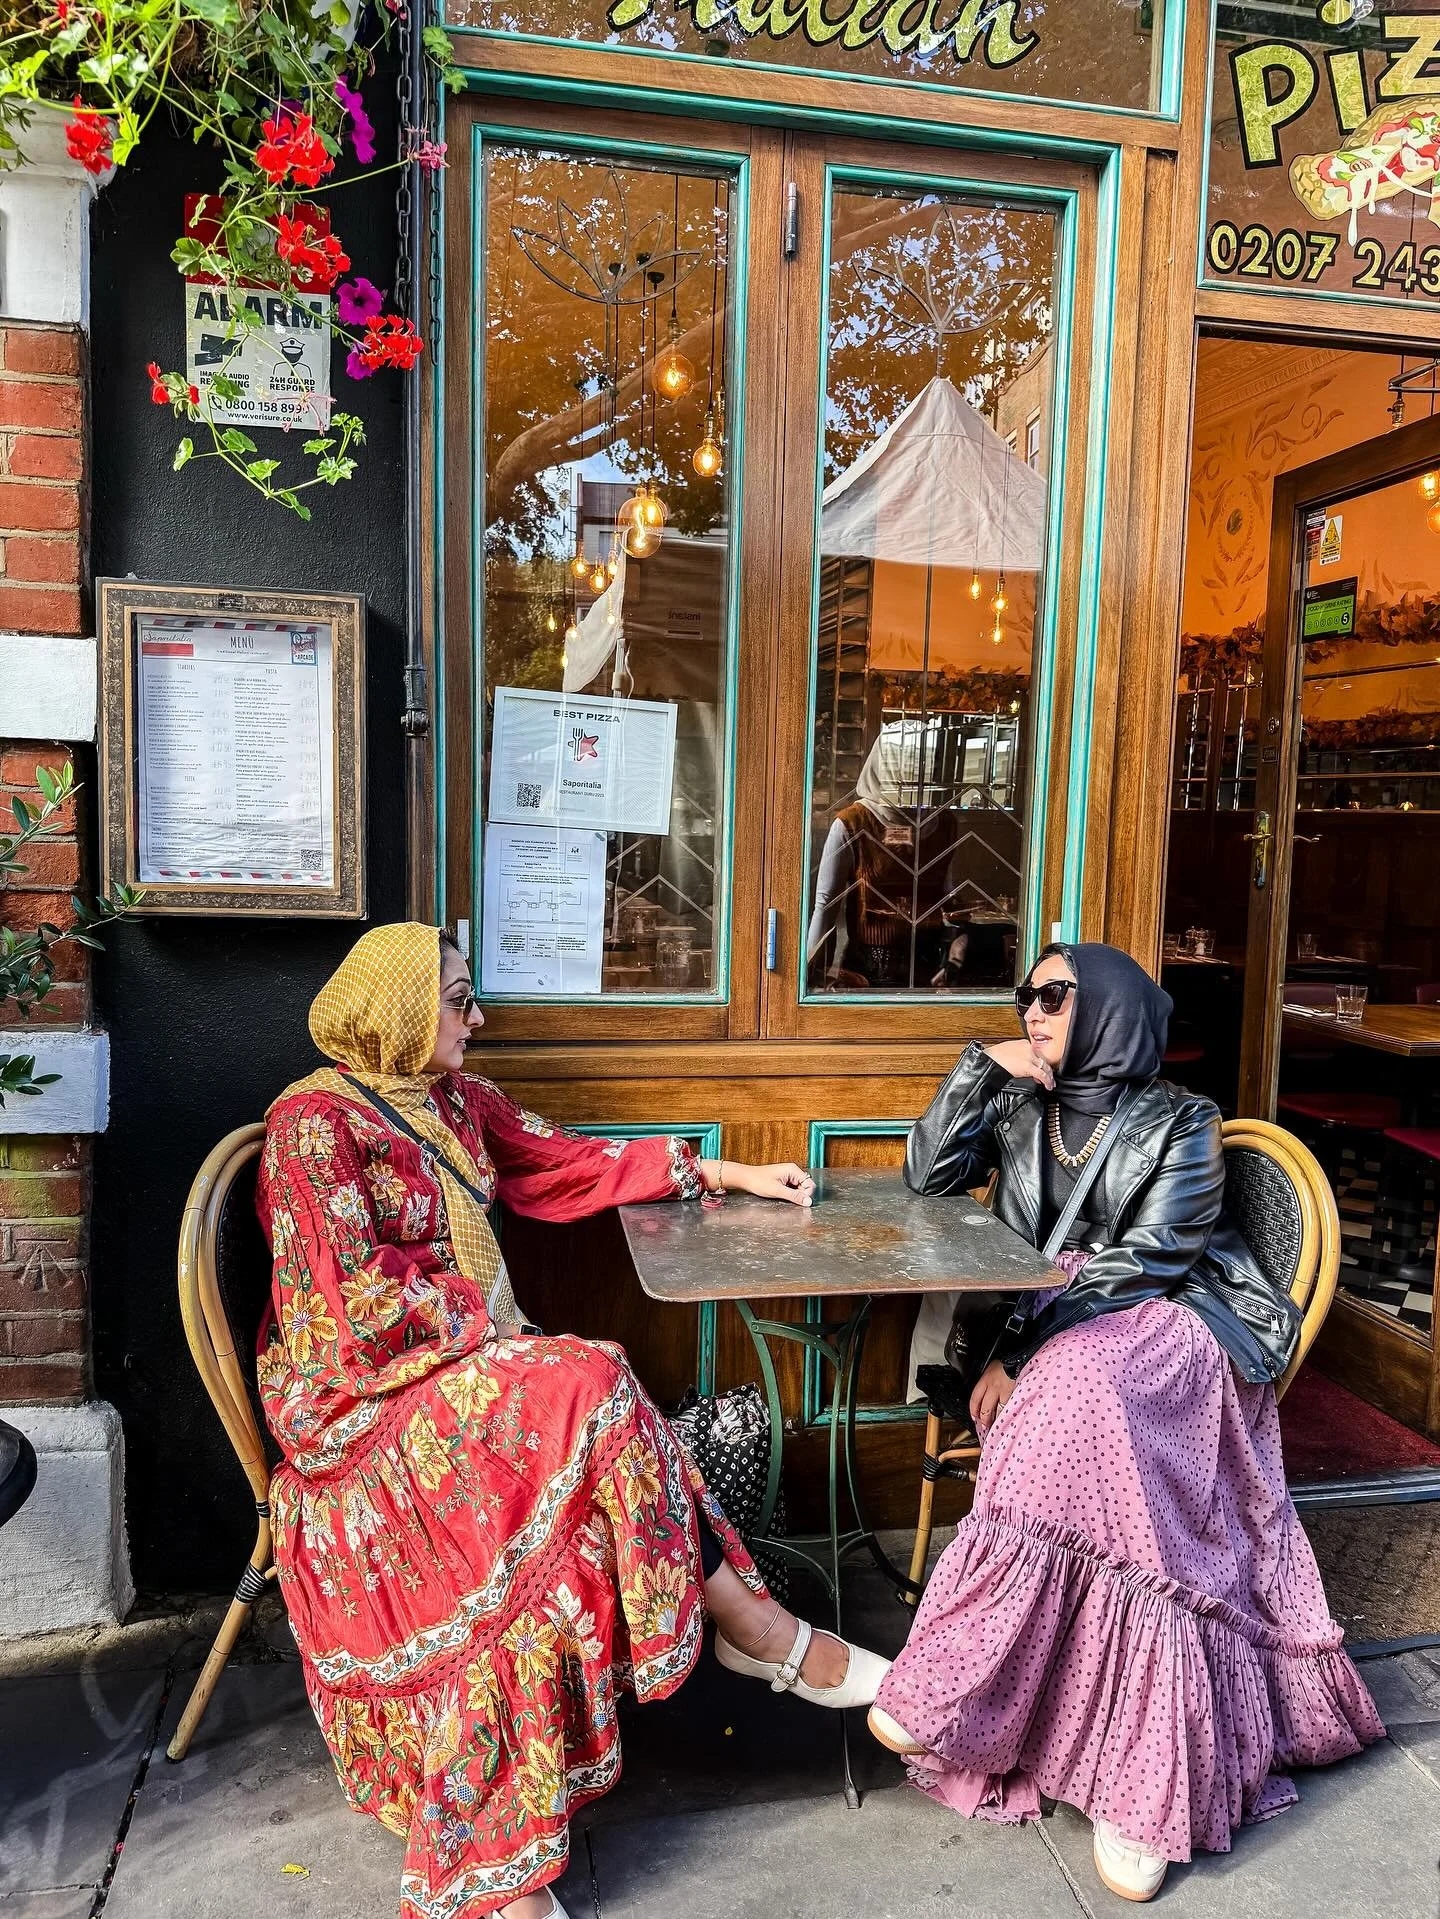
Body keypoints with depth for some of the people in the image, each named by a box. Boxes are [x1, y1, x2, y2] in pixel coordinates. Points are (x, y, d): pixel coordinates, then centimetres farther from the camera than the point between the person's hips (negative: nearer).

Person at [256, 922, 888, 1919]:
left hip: (473, 1370, 8)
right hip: (364, 1403, -7)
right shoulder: (316, 1122, -11)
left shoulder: (454, 1101, 12)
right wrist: (499, 1335, -16)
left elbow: (575, 1163, 16)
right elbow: (360, 1303, -17)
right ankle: (767, 1637, -11)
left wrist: (731, 1173, 14)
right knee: (586, 1389, -26)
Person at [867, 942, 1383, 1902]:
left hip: (1170, 1329, -4)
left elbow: (1150, 1261, -10)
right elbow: (928, 1176, 8)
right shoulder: (1022, 1108, 16)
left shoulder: (1178, 1121, 2)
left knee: (1079, 1386, -37)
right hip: (1060, 1334, 4)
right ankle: (1141, 1776, -28)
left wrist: (1023, 1348, -19)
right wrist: (980, 1066, -1)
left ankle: (955, 1691, -34)